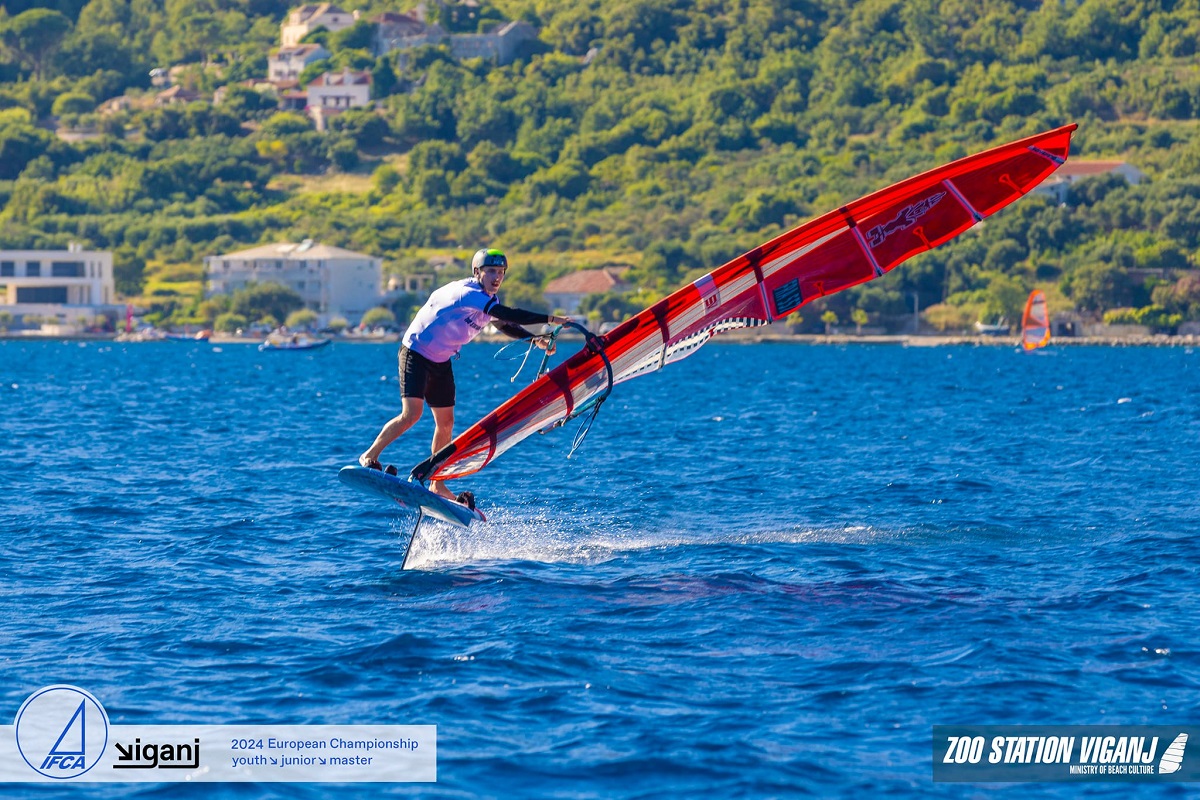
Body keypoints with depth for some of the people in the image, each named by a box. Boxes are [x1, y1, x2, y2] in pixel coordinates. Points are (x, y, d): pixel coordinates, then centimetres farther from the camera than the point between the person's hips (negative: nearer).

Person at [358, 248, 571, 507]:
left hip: (442, 361, 9)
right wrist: (550, 319, -36)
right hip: (416, 353, -9)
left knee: (445, 423, 7)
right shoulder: (468, 294, -27)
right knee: (412, 413, -20)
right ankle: (370, 456, -4)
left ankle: (437, 484, 16)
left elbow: (504, 325, 17)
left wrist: (535, 339, 0)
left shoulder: (488, 300, 3)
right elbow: (507, 314, -35)